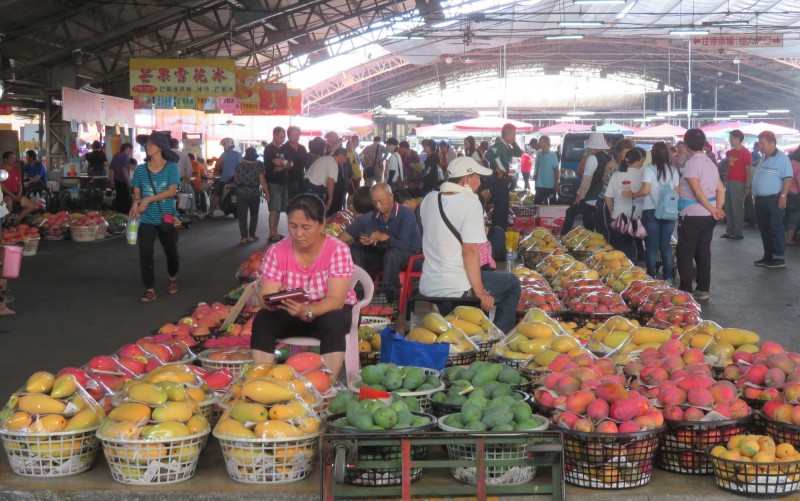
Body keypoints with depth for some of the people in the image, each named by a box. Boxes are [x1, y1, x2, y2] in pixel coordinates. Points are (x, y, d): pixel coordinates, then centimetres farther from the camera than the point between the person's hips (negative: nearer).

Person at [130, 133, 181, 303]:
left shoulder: (171, 167, -5)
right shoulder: (140, 169, 3)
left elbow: (172, 191, -13)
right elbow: (136, 192, 9)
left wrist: (148, 200, -19)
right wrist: (136, 203, -15)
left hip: (166, 218, -1)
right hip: (146, 219, 2)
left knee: (171, 251, 12)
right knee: (145, 254, -6)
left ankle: (173, 278, 40)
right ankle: (149, 289, 2)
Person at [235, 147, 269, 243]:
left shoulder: (240, 166, 2)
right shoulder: (258, 166, -6)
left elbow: (236, 179, 13)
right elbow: (262, 181, -11)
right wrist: (267, 193, -5)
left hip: (241, 193, 1)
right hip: (254, 193, -1)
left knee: (242, 215, 2)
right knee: (254, 214, 14)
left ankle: (244, 236, -4)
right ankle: (251, 235, 11)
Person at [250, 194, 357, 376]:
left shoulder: (338, 250, -21)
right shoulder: (276, 252, -13)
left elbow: (336, 300, -28)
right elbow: (264, 298, -18)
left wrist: (307, 311, -47)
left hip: (330, 311, -2)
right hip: (291, 314, 3)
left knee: (333, 324, -35)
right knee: (262, 320, -25)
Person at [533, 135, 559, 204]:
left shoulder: (552, 155, -7)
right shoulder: (539, 155, 8)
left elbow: (556, 170, -7)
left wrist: (556, 184, -12)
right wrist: (535, 181, 11)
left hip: (550, 186, -5)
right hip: (539, 185, 5)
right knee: (536, 203, 5)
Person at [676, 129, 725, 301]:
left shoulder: (691, 163, -14)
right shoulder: (710, 162, 12)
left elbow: (698, 192, -19)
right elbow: (720, 189, 10)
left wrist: (712, 210, -14)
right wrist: (718, 208, 2)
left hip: (692, 215, -8)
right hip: (708, 215, 8)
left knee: (685, 254, 0)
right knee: (703, 252, 12)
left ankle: (686, 291, 0)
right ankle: (703, 290, 15)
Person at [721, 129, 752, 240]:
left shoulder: (745, 153, -8)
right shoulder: (730, 152, 14)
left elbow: (748, 170, -11)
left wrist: (747, 186, -16)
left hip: (739, 183, -8)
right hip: (729, 182, 8)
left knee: (737, 208, -4)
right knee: (728, 208, 10)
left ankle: (737, 232, 2)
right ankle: (730, 231, 18)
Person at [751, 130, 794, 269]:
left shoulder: (782, 158, -10)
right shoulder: (762, 160, 16)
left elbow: (788, 178, -16)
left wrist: (783, 196, -21)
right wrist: (755, 195, 18)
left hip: (774, 199, -9)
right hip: (760, 199, 9)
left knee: (775, 228, -6)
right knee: (764, 229, 11)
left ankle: (779, 258, -2)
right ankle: (768, 256, 18)